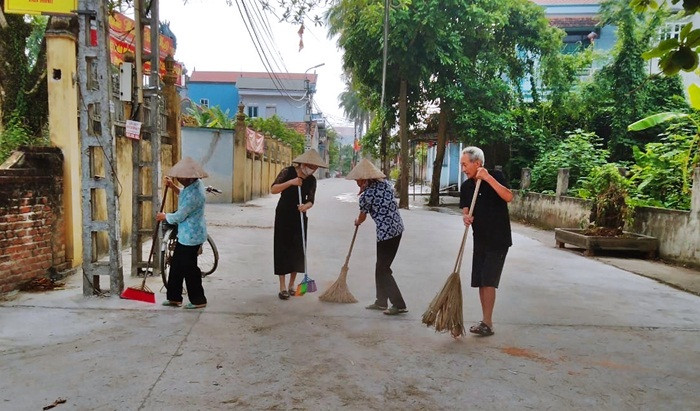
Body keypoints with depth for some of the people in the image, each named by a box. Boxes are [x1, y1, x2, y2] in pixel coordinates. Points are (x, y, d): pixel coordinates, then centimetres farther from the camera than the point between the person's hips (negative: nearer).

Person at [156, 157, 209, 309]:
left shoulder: (193, 194, -28)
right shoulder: (194, 184, 3)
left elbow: (179, 217, -21)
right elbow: (183, 195, 25)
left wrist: (164, 216, -2)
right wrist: (172, 186, 8)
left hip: (191, 236, -10)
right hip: (185, 234, 10)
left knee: (189, 268, 3)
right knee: (176, 264, 17)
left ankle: (198, 300, 18)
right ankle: (174, 298, 29)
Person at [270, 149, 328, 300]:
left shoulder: (312, 180, 0)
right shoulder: (288, 172, -10)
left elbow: (311, 200, -1)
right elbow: (273, 189, -14)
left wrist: (306, 206, -24)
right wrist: (290, 182, -26)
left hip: (300, 217, 4)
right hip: (283, 215, -4)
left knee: (297, 250, 5)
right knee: (282, 249, -3)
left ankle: (291, 285, 19)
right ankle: (282, 288, 2)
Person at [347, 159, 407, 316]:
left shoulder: (366, 196, -12)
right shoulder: (385, 183, 6)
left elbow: (362, 218, 6)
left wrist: (357, 222, 28)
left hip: (385, 232, -8)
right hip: (397, 228, 8)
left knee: (383, 269, 2)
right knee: (381, 266, 18)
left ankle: (399, 305, 3)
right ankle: (381, 301, 28)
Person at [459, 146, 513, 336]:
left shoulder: (495, 176, -9)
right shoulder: (466, 186, 6)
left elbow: (508, 197, -24)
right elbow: (465, 210, 4)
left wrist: (488, 178, -28)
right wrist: (466, 217, -20)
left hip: (498, 239, -6)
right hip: (480, 240, 6)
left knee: (488, 281, -9)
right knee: (480, 282, 7)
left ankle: (487, 323, -1)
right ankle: (486, 320, 18)